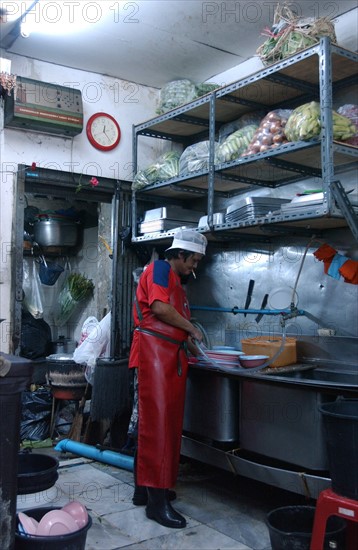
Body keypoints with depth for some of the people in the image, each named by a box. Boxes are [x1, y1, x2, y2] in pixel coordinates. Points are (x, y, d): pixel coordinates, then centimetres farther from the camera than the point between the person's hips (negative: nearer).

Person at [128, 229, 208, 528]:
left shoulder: (176, 280, 24)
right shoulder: (160, 268, -4)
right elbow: (159, 307, -19)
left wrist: (193, 346, 16)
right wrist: (192, 328, -7)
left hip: (172, 356, 10)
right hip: (155, 351, -10)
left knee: (167, 421, 11)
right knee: (157, 421, -9)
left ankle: (144, 488, 20)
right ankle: (157, 500, -7)